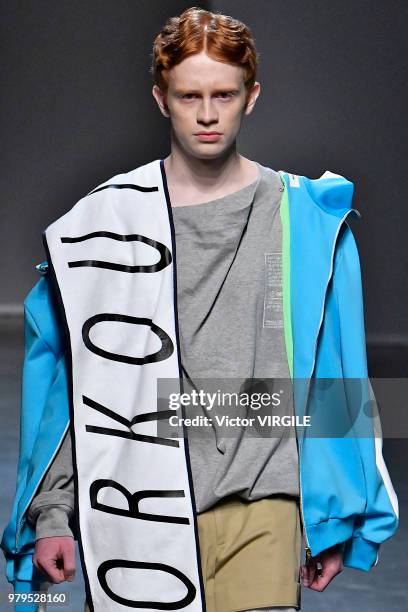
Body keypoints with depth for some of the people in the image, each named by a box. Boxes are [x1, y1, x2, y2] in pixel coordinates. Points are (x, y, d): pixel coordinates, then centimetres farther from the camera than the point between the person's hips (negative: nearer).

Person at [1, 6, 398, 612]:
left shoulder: (307, 220, 5)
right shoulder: (101, 222, 5)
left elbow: (334, 378, 8)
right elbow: (63, 383, 6)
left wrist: (335, 519, 6)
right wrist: (53, 514, 2)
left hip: (262, 503, 0)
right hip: (138, 515, 1)